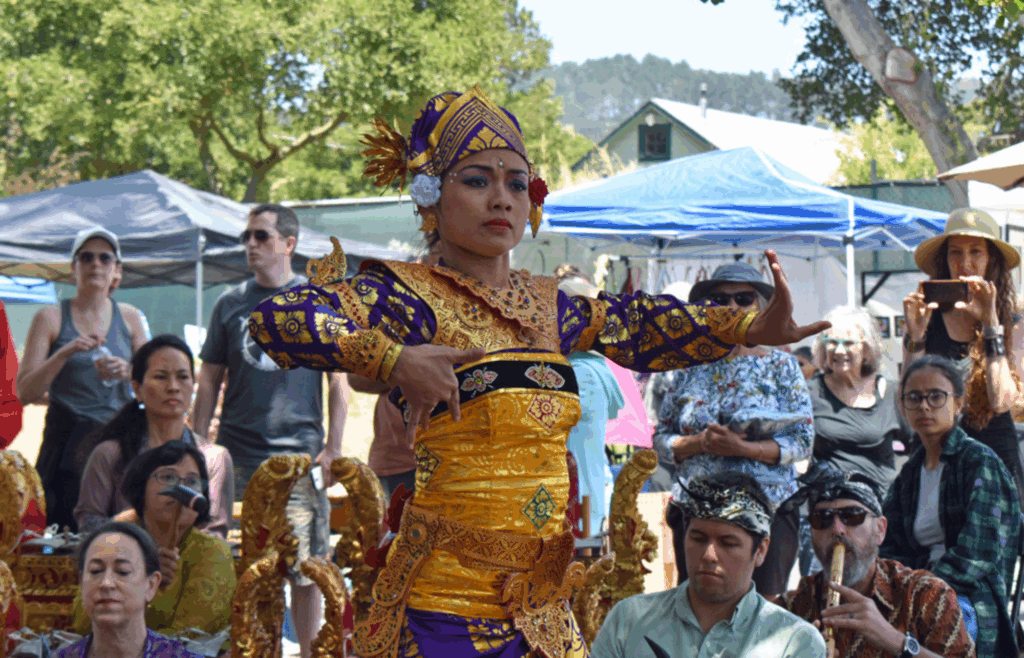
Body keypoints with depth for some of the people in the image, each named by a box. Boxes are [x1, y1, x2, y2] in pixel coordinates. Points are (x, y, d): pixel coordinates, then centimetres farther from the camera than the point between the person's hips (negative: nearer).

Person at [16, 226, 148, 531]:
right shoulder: (51, 318, 4)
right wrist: (66, 353, -13)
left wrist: (128, 371, -7)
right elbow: (25, 393, -1)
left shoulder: (129, 317, 12)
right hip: (67, 443, -2)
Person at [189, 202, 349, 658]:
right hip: (237, 455, 2)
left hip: (300, 454, -2)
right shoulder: (230, 303, 10)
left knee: (305, 567, -1)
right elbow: (210, 378, 14)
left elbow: (338, 380, 4)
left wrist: (332, 448, -4)